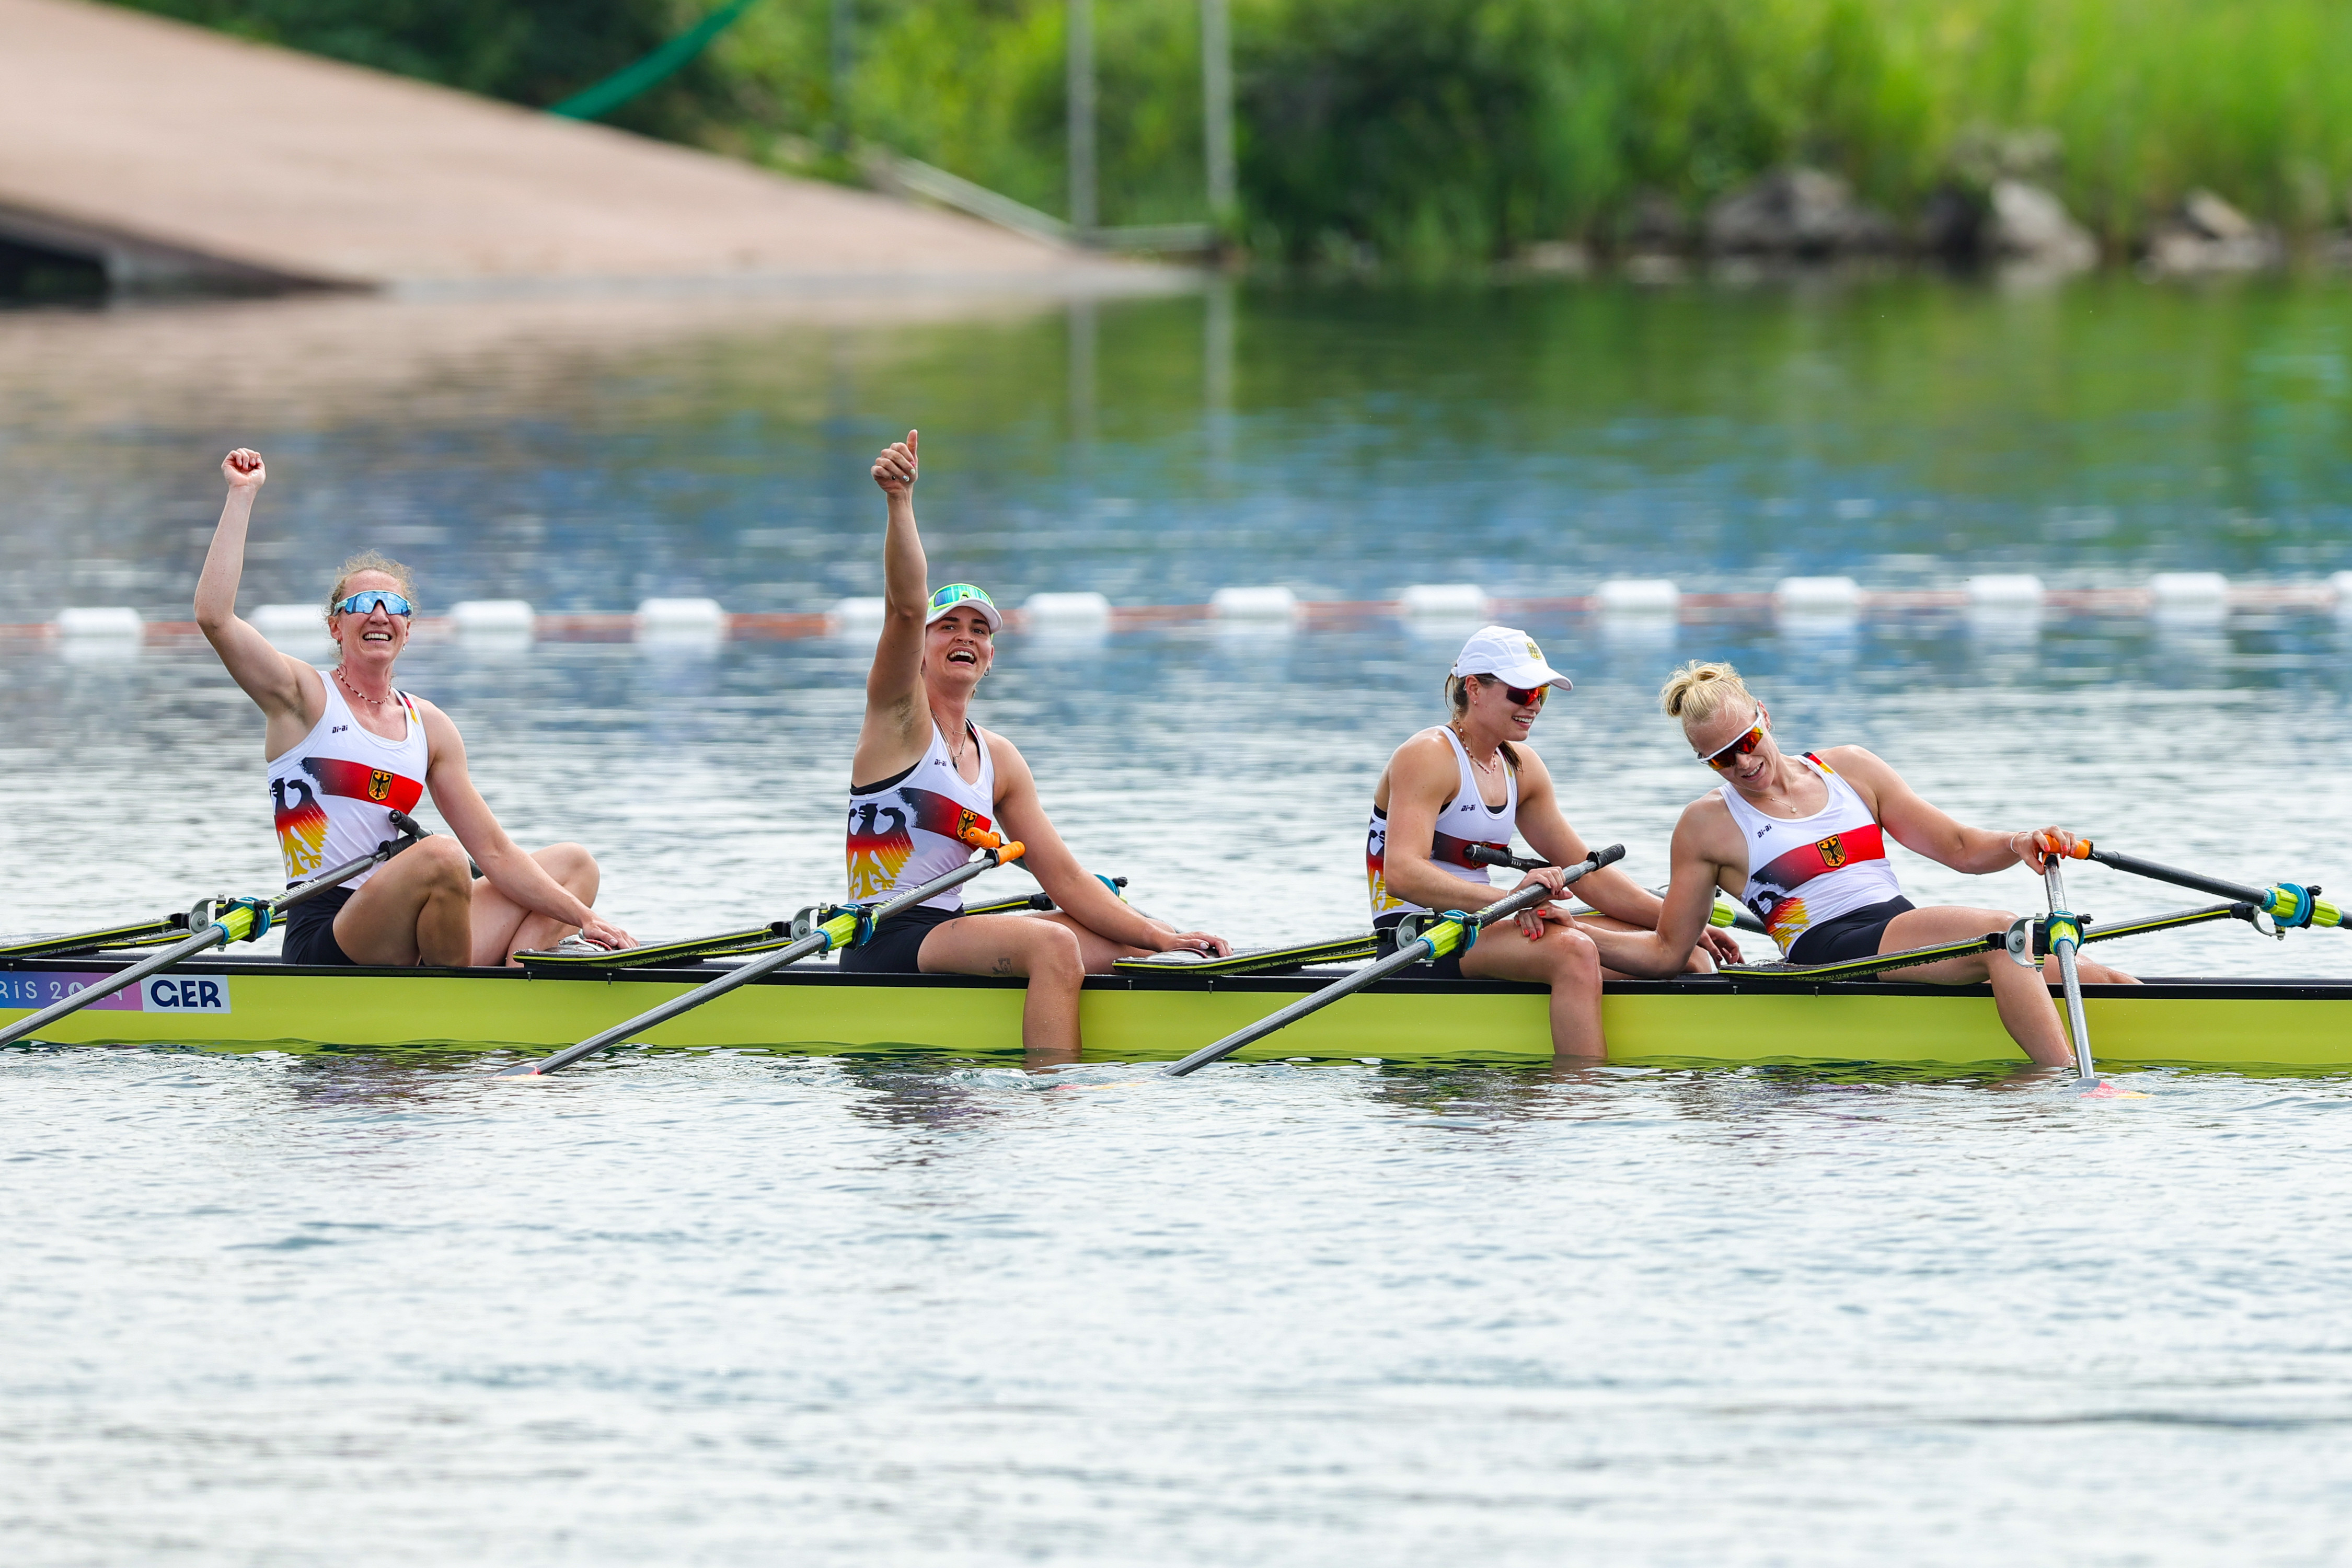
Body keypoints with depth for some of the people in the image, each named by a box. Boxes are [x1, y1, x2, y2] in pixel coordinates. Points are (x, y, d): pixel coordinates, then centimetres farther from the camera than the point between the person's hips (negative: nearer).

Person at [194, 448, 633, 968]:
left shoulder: (429, 726, 15)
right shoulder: (304, 697, 2)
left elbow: (493, 852, 13)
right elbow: (213, 616, -14)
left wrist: (582, 917, 3)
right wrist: (242, 496, -8)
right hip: (325, 941, -7)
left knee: (573, 863, 3)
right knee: (440, 856, -33)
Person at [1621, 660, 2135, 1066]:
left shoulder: (1849, 769, 18)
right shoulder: (1707, 825, 9)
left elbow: (1959, 847, 16)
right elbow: (1666, 951, 12)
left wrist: (2016, 843, -4)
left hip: (1916, 941, 6)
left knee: (2103, 982, -10)